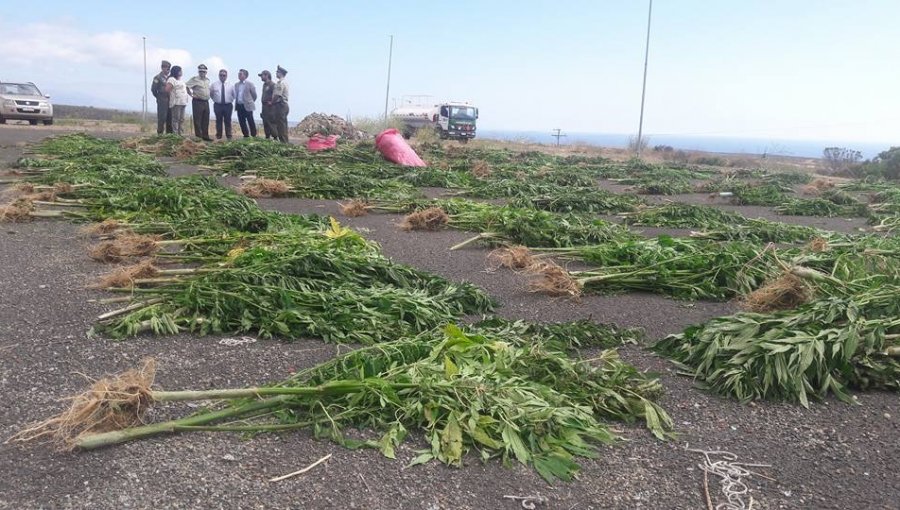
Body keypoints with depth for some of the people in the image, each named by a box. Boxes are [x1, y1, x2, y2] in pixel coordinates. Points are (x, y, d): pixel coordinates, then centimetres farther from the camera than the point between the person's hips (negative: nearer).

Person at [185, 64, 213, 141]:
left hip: (206, 102, 7)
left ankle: (205, 136, 15)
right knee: (197, 120, -4)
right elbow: (186, 86, -12)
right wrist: (191, 94, -11)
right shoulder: (195, 79, -7)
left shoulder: (207, 80, 15)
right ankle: (198, 136, 0)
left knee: (206, 121, 9)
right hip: (198, 102, -7)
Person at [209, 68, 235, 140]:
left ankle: (229, 136, 7)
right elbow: (210, 94, 15)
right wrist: (215, 99, 8)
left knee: (228, 121, 2)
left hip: (228, 105, 0)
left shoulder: (230, 85, 5)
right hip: (218, 105, 0)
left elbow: (234, 95, 15)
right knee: (219, 121, 3)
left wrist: (230, 101, 7)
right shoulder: (214, 85, 4)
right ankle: (218, 136, 10)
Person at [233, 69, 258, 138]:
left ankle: (254, 135, 4)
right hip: (239, 106, 5)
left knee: (250, 121, -2)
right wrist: (237, 102, 12)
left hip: (247, 106, -5)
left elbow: (254, 95, 1)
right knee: (241, 122, 5)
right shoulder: (236, 85, 12)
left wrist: (250, 102, 7)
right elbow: (236, 95, 20)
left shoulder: (250, 84, -4)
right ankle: (246, 135, 14)